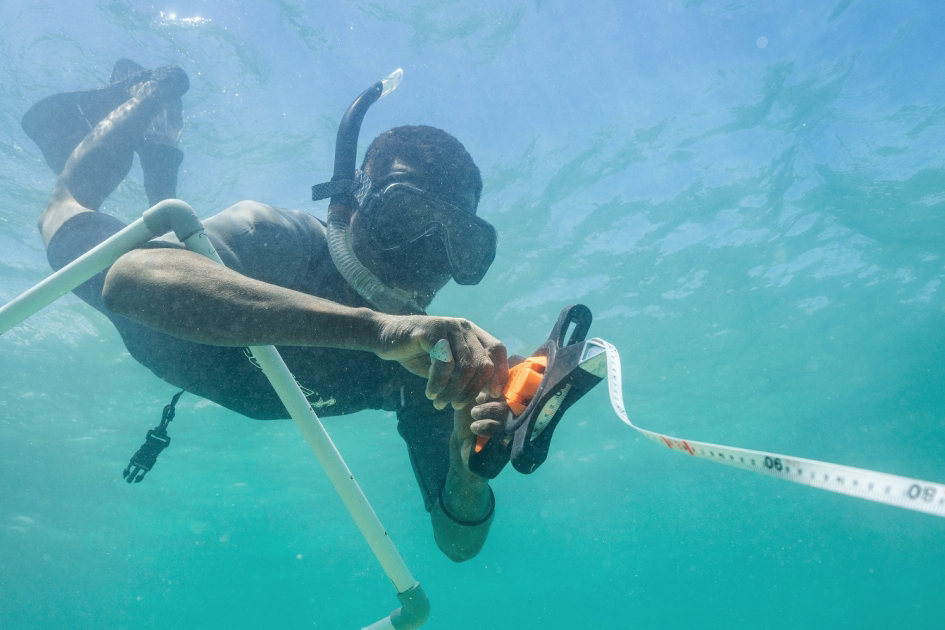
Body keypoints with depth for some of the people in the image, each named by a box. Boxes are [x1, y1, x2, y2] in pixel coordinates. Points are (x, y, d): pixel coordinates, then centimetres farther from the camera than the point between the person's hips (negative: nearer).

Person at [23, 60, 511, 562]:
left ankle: (157, 143, 50)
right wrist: (373, 326, -75)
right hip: (169, 339, -3)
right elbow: (131, 279, -67)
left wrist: (470, 467, -56)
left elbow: (457, 542, -32)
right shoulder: (279, 239, -45)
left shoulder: (428, 356, -35)